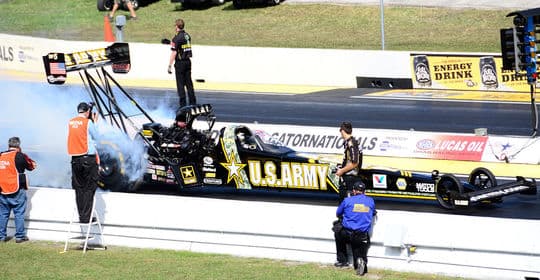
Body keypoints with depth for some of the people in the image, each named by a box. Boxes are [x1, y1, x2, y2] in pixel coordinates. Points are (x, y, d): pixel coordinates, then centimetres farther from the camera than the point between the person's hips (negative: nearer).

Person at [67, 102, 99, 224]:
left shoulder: (70, 123, 6)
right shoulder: (88, 122, -8)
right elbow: (95, 136, 2)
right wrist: (95, 122, 13)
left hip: (75, 159, 5)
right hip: (88, 158, -5)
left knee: (79, 188, 11)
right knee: (89, 188, -1)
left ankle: (81, 216, 11)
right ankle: (86, 217, -5)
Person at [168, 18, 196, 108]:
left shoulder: (177, 38, -15)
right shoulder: (187, 36, 7)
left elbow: (174, 53, -18)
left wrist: (170, 66, -15)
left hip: (180, 63, -7)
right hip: (188, 61, 7)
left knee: (180, 84, 0)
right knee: (189, 83, 12)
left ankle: (183, 104, -1)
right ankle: (193, 102, 14)